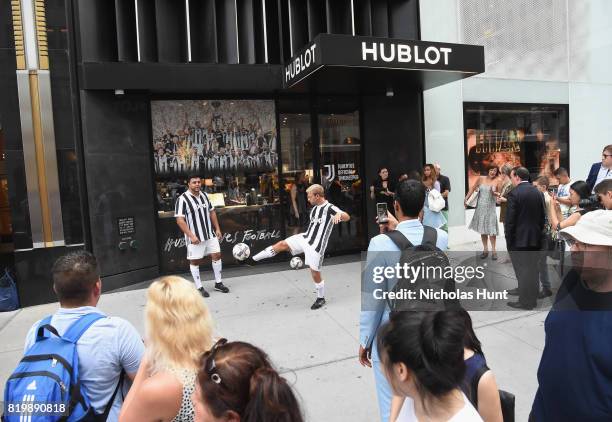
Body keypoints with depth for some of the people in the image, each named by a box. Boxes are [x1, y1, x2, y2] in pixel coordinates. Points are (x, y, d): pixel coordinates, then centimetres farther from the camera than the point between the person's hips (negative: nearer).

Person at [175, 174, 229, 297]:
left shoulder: (204, 195, 8)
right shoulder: (182, 199, -13)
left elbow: (212, 212, 17)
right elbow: (180, 220, -17)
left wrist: (217, 228, 11)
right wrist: (191, 236, -21)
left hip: (210, 234, 6)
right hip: (195, 237, -6)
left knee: (217, 255, 8)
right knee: (195, 261, 4)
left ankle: (218, 283, 23)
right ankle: (199, 288, 18)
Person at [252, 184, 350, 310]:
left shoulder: (330, 208, -16)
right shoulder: (314, 208, 9)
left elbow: (347, 217, -31)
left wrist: (339, 215, -53)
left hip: (316, 246, -7)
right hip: (304, 238, 7)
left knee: (315, 273, 0)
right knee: (282, 244, -2)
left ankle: (321, 298, 22)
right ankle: (252, 259, 6)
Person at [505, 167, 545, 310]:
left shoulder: (514, 193, -15)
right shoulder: (538, 192, 6)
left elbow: (510, 219, -16)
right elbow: (542, 217, 9)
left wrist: (509, 240, -8)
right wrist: (539, 232, 17)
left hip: (520, 238, -7)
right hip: (535, 237, 7)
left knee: (522, 269, 1)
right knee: (532, 268, 16)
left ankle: (525, 301, 8)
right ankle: (530, 294, 29)